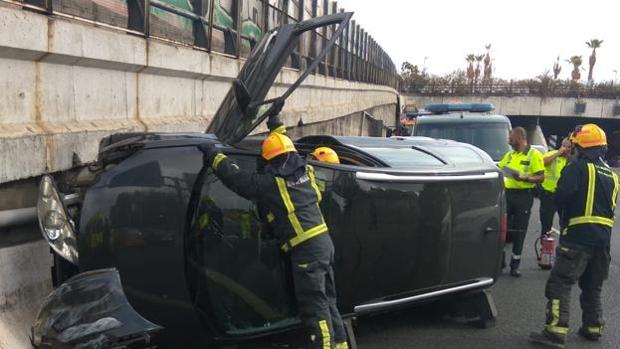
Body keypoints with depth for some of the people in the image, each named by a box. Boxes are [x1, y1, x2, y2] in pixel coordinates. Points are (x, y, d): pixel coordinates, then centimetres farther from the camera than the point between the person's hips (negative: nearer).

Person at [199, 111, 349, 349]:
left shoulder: (271, 183, -10)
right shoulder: (305, 171, 9)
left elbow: (237, 179, -4)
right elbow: (287, 153, 31)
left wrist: (213, 155, 9)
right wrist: (277, 128, 42)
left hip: (306, 250, -8)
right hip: (325, 241, 8)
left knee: (314, 307, -2)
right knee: (327, 301, 17)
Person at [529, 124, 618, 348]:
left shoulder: (578, 167, -8)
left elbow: (561, 196, -18)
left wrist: (564, 215, 0)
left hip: (578, 236, -8)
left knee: (560, 283, -8)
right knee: (593, 286, 21)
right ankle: (593, 327, 29)